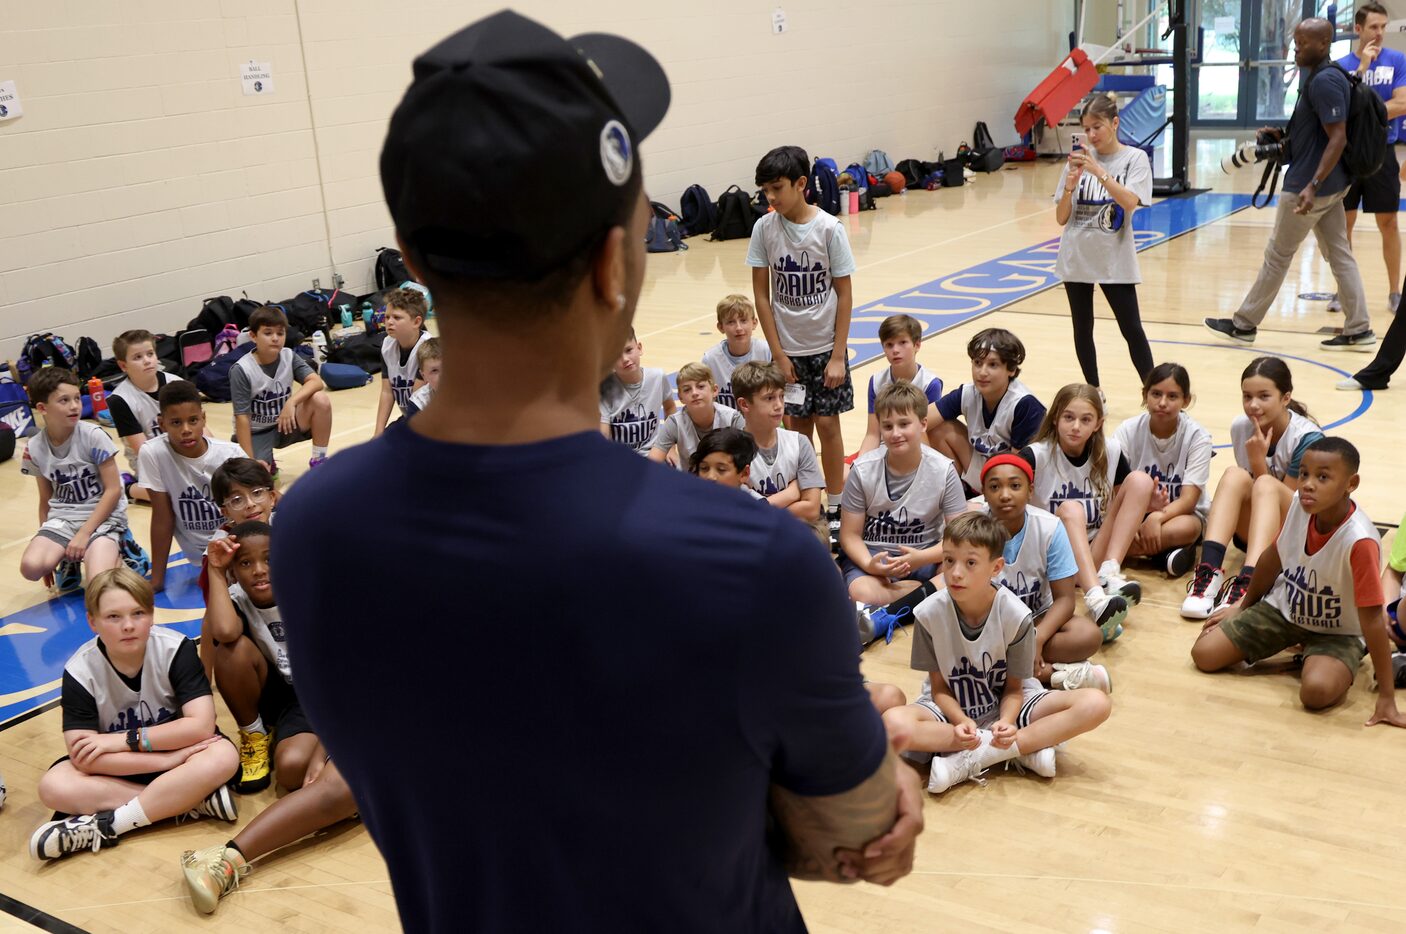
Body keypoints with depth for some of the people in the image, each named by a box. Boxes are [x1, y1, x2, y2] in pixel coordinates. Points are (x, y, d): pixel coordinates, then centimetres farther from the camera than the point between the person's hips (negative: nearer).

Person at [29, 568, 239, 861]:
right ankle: (195, 801, -28)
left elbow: (201, 725, -23)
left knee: (223, 757, -32)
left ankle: (103, 827, -27)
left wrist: (126, 740, -25)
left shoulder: (176, 649, -17)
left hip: (176, 749, -1)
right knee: (54, 786, -28)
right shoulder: (80, 671, -17)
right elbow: (83, 756, -23)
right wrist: (171, 759, -30)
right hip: (114, 766, 1)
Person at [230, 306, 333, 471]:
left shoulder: (289, 357, -8)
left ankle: (319, 460, -7)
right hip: (255, 432, -3)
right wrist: (249, 461, -24)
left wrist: (291, 402, -38)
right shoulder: (242, 370, -21)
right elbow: (242, 417, -21)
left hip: (285, 423, 3)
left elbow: (316, 381, -22)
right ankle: (266, 464, 12)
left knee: (321, 399, -23)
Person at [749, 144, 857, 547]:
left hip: (825, 346, -2)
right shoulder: (765, 229, -6)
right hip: (788, 348, 2)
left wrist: (838, 355, -10)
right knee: (796, 425, 6)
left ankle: (834, 511, 15)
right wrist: (777, 353, -4)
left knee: (827, 424, 2)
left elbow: (844, 294, -7)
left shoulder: (829, 229, -12)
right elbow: (761, 293, -1)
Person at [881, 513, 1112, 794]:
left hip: (1004, 707, 1)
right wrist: (961, 722, -27)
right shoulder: (930, 613, -17)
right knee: (893, 722, -35)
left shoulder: (1015, 615, -18)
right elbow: (939, 687, -7)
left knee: (1096, 703, -24)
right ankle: (1026, 748, -24)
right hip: (952, 708, 0)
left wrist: (1007, 721, -30)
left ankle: (967, 761, -27)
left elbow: (1013, 687, -8)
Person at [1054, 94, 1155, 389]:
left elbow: (1130, 202, -21)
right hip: (1077, 257, 3)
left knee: (1131, 329, -3)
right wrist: (1070, 186, -17)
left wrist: (1098, 170, -30)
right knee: (1082, 331, 8)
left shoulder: (1135, 158, -4)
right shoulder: (1078, 159, 2)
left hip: (1115, 259, -3)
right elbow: (1061, 218, 1)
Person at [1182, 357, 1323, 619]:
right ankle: (1209, 571, -44)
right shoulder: (1240, 427, -5)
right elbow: (1243, 491, 4)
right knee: (1235, 475, -27)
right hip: (1254, 529, 4)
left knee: (1266, 485, -34)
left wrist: (1258, 459, -24)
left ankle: (1247, 584, -54)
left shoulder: (1308, 438, -17)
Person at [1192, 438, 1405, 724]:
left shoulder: (1360, 541, -34)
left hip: (1337, 632, -5)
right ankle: (1297, 645, 18)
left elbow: (1371, 618, -29)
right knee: (1204, 653, -4)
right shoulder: (1298, 503, -16)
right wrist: (1243, 607, 18)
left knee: (1317, 690, -35)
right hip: (1283, 607, 6)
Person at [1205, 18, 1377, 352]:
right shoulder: (1320, 76, 12)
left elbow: (1338, 138, -23)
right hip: (1332, 185, 10)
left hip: (1310, 185, -10)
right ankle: (1358, 329, 11)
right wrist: (1283, 135, 12)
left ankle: (1244, 324, 11)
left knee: (1277, 255, 1)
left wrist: (1312, 185, -30)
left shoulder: (1324, 81, -18)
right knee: (1340, 255, 9)